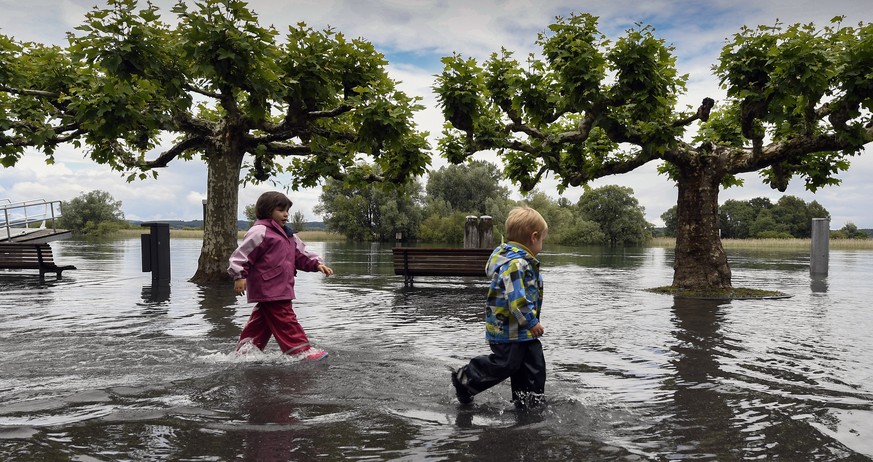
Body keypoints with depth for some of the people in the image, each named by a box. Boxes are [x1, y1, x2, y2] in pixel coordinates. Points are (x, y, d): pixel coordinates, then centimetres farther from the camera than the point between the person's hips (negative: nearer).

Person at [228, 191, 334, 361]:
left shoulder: (288, 235, 19)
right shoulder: (259, 231, -10)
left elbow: (302, 255, 20)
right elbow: (241, 254, -12)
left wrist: (317, 264, 5)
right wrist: (239, 277, -18)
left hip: (281, 288, 10)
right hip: (269, 288, -10)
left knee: (262, 320, 17)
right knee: (284, 320, -5)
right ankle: (301, 350, -1)